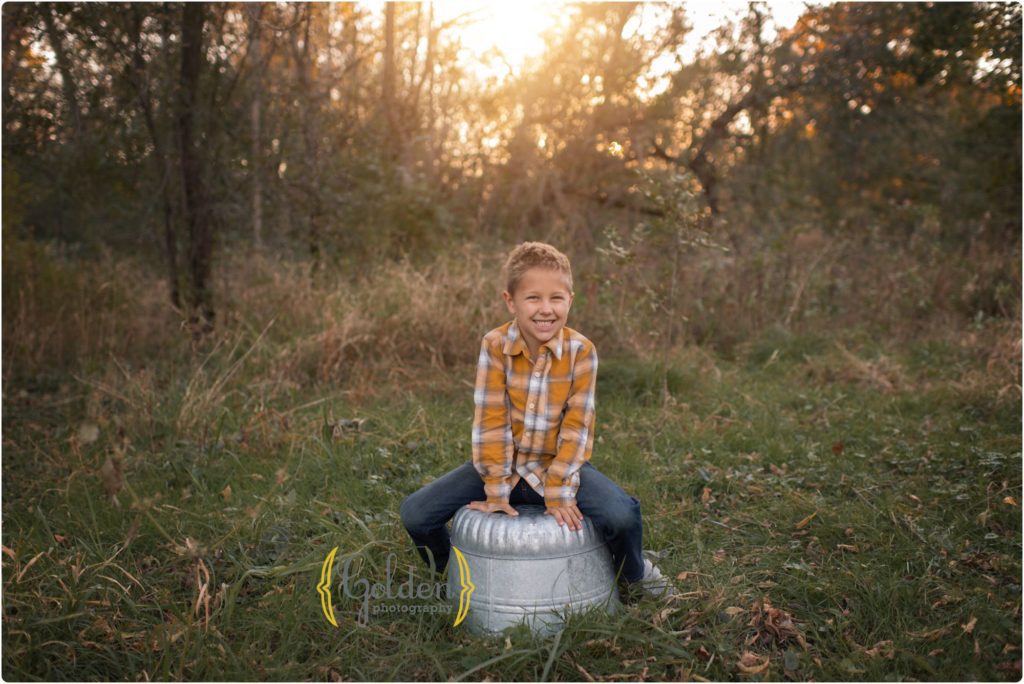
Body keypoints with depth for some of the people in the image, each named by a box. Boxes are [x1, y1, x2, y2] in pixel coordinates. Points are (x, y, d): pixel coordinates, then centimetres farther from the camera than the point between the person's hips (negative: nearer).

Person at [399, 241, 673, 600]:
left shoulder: (581, 350, -14)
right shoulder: (495, 345, -13)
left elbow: (576, 426, -12)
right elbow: (491, 421, -12)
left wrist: (559, 491, -16)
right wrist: (496, 489, -12)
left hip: (558, 463, -1)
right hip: (506, 462, 1)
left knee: (621, 514, -27)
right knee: (415, 514, -12)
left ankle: (635, 574, 10)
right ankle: (448, 572, 22)